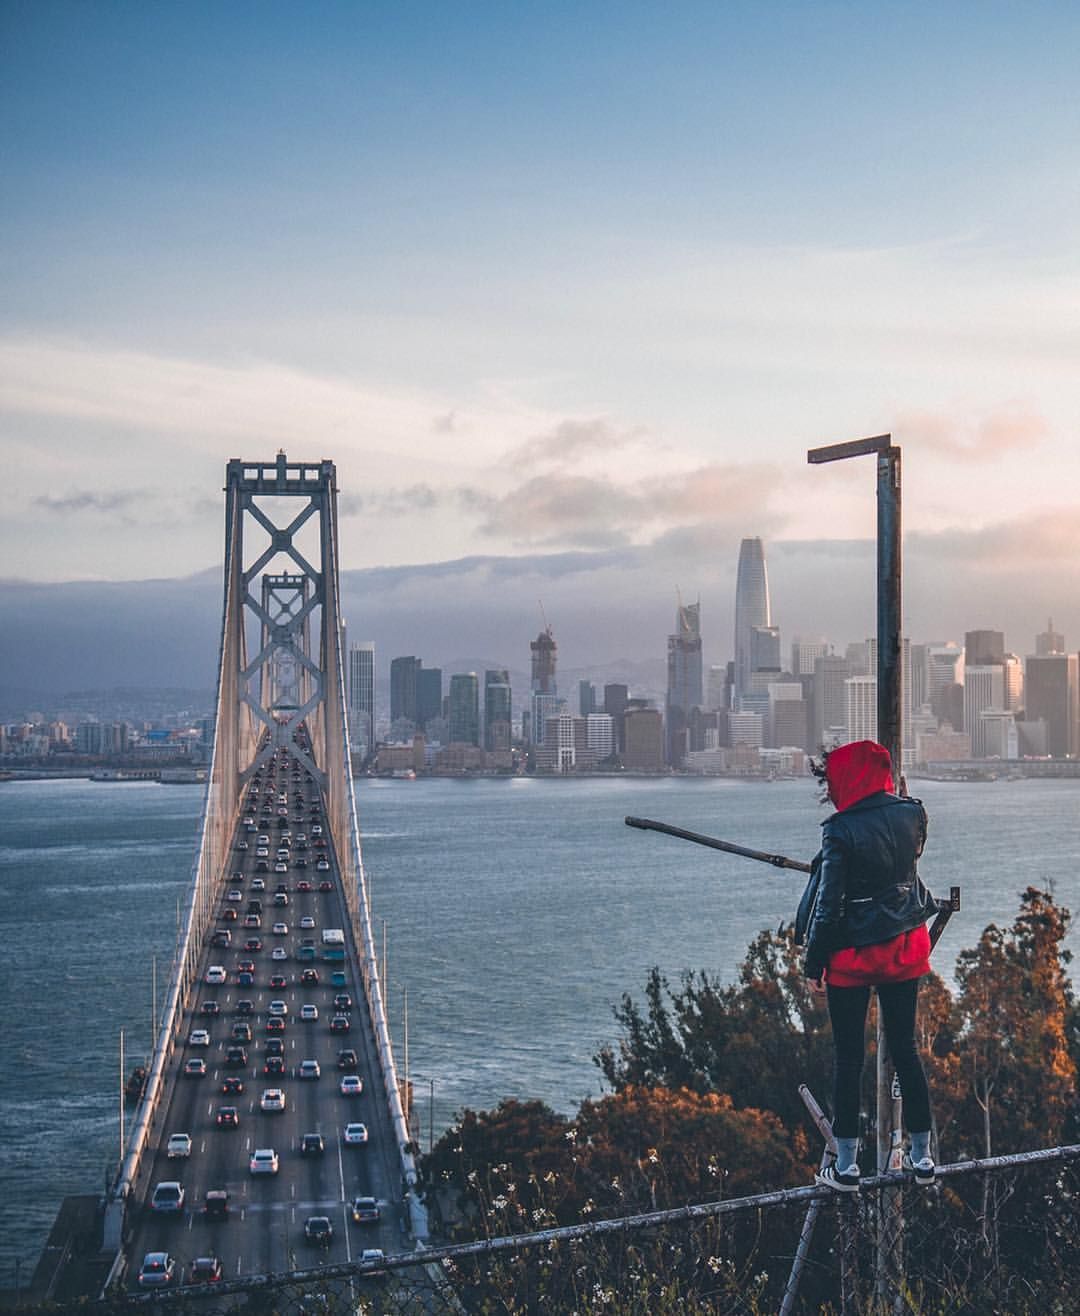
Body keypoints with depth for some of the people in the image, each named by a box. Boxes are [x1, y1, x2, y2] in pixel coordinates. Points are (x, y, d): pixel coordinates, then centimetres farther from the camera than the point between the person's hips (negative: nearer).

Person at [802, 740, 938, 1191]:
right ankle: (922, 1158, 22)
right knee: (904, 1049, 15)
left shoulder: (840, 831, -19)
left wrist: (814, 964, -8)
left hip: (852, 956, -5)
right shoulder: (911, 812, -4)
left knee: (848, 1058, 6)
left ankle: (846, 1167, 12)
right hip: (905, 951, 5)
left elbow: (828, 905, -17)